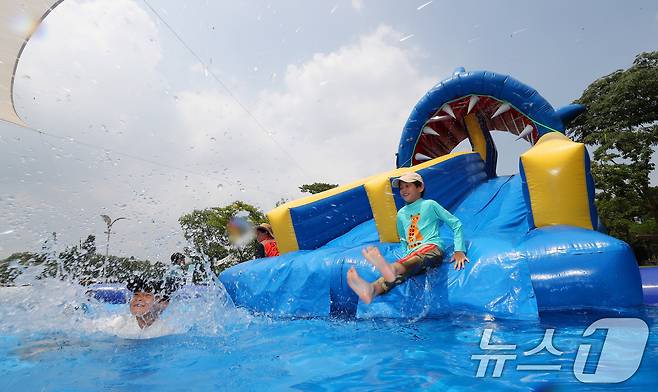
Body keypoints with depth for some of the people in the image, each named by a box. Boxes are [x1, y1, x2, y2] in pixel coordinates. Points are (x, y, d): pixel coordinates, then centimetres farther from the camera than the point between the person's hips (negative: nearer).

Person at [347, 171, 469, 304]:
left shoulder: (430, 204, 9)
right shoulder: (401, 213, 23)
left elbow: (456, 224, 7)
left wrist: (459, 251, -5)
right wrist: (406, 256, 12)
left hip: (432, 248, -4)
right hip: (412, 256, 4)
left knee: (417, 258, -40)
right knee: (403, 271, -30)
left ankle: (391, 269, -73)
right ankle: (372, 289, -61)